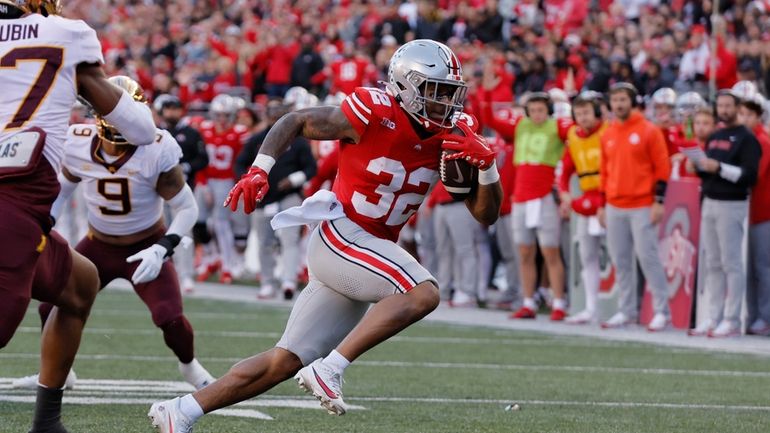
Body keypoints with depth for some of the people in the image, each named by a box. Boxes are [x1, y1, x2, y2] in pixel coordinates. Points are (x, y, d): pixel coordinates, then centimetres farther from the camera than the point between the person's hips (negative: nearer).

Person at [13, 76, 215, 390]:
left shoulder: (156, 151, -27)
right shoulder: (78, 146, -17)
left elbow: (187, 208, -18)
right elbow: (60, 191, 5)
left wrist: (162, 250, -31)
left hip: (146, 246, -3)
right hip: (98, 245, 3)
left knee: (170, 318, -19)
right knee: (52, 308, -3)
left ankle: (190, 367, 15)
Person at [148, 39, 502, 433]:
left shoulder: (453, 135, 3)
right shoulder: (374, 113, -14)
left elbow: (486, 215, 5)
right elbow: (295, 122, -2)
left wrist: (487, 167, -13)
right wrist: (259, 170, -15)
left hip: (373, 250, 7)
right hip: (340, 236, -7)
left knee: (284, 362, 6)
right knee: (423, 293, -29)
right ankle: (329, 369, -25)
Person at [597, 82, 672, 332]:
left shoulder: (649, 131, -3)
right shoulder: (608, 135, 13)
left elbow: (662, 168, -5)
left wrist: (659, 201, -11)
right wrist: (602, 205, 16)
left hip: (642, 207, -6)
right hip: (614, 208, 6)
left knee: (648, 257, -9)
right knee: (620, 261, 6)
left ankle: (661, 311, -5)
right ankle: (626, 311, 13)